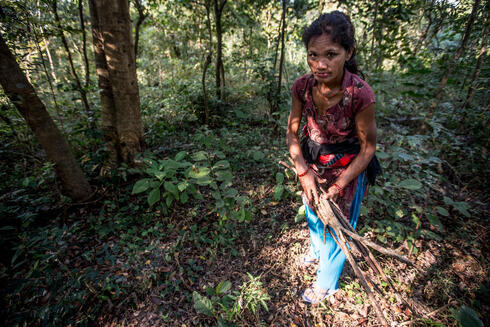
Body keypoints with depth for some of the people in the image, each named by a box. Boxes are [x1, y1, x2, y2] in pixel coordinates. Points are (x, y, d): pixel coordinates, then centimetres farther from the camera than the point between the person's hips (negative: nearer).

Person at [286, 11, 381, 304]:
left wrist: (338, 186, -20)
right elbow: (292, 133, -8)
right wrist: (304, 172, -18)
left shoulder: (360, 95, -30)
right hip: (312, 163, 5)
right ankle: (317, 250, 62)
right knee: (313, 213, 27)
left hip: (347, 169, -4)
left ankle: (326, 283, 45)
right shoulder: (302, 87, -17)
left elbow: (368, 147, -17)